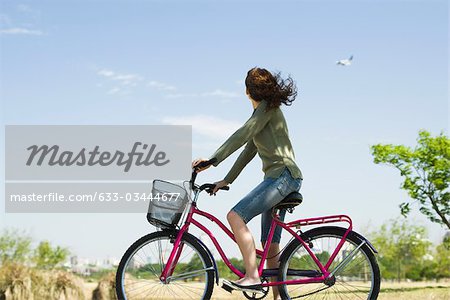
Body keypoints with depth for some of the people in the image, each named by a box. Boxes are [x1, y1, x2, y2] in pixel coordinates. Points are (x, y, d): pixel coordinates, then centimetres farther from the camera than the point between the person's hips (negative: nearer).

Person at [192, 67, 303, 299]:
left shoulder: (268, 108, -7)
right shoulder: (262, 112, 22)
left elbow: (242, 134, -20)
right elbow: (249, 151, 23)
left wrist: (212, 160, -26)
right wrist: (226, 180, 20)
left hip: (283, 175, -10)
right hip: (278, 178, 10)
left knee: (235, 216, -22)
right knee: (270, 245, 9)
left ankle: (252, 277, -24)